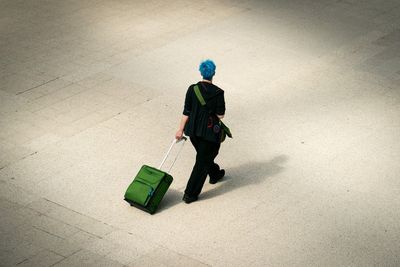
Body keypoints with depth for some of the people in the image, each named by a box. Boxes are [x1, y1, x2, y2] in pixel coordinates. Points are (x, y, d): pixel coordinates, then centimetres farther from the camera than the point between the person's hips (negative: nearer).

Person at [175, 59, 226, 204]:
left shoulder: (192, 89, -7)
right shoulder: (218, 92, -17)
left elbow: (186, 112, -4)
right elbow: (220, 115, -12)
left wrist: (180, 130, 2)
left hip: (193, 130, 5)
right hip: (209, 131, -5)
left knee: (205, 155, 29)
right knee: (202, 161, 5)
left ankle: (215, 174, 54)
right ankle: (190, 194, 4)